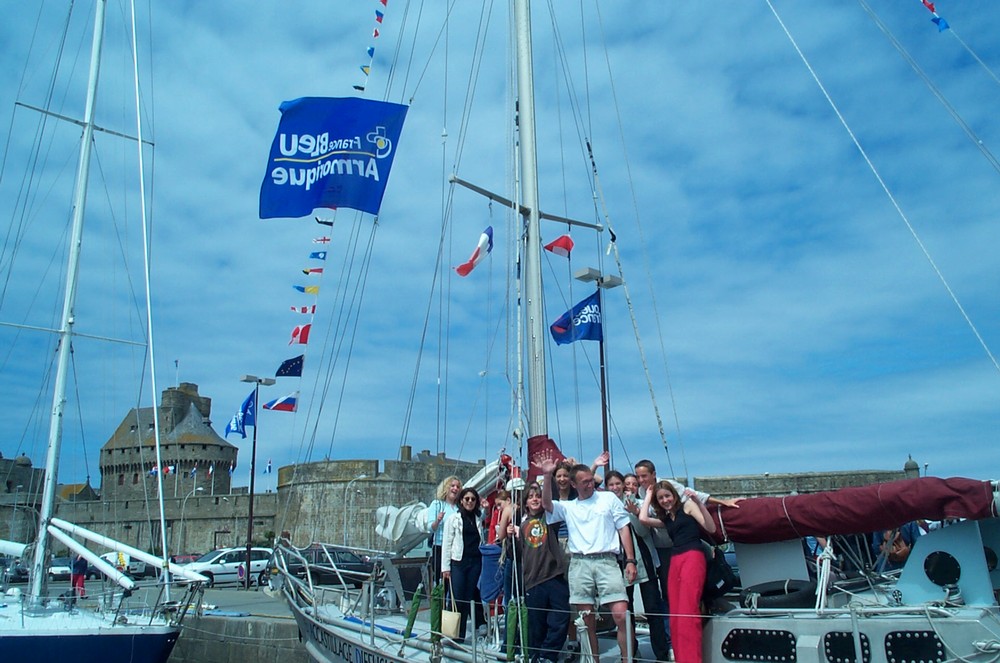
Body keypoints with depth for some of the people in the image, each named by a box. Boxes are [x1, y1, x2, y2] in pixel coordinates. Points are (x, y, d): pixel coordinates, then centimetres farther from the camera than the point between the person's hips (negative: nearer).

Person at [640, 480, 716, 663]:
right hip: (674, 561, 7)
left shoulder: (687, 506, 9)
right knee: (675, 614, 0)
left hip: (692, 557, -7)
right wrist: (648, 496, 21)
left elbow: (711, 528, -1)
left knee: (688, 612, -16)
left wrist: (699, 502, -13)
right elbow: (643, 519, 9)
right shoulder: (666, 519, 24)